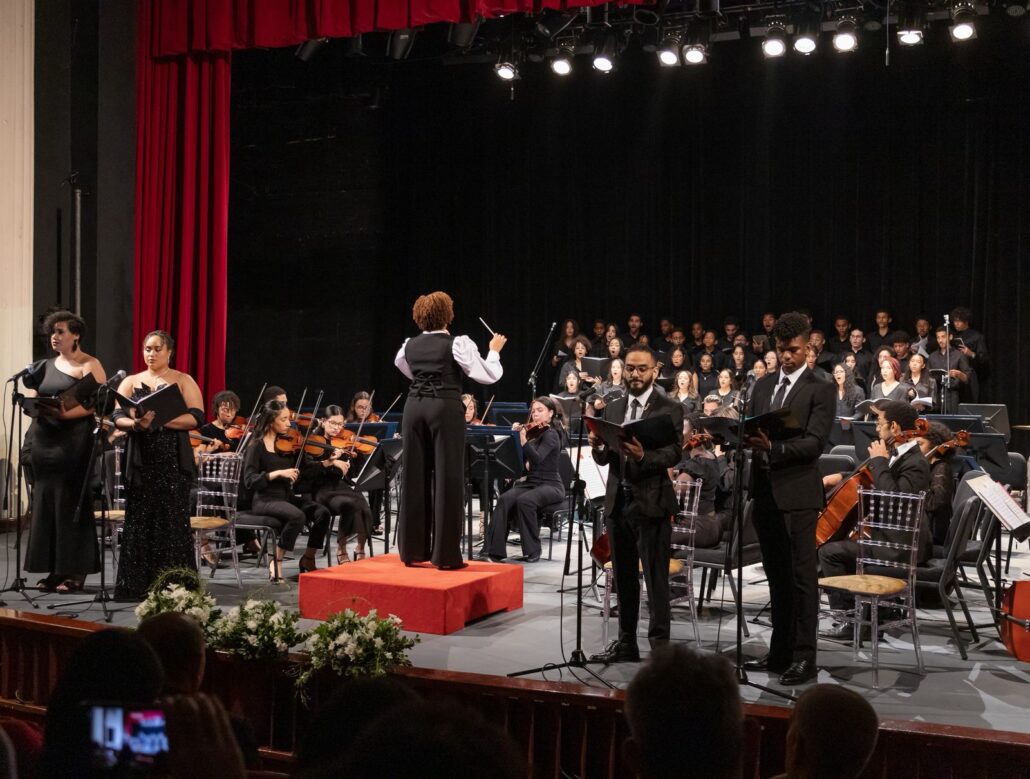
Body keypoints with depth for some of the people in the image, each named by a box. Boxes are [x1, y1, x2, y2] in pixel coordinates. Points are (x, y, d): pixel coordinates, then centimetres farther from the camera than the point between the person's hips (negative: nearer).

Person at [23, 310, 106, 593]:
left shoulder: (89, 365, -4)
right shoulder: (46, 366, 15)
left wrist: (67, 412, -24)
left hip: (74, 442, -6)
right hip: (45, 441, 6)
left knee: (71, 504, -4)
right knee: (46, 503, 4)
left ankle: (75, 571, 2)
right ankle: (54, 569, 10)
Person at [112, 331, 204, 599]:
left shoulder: (183, 381, 5)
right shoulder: (131, 382, 13)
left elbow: (197, 418, -6)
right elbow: (117, 417, 2)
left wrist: (161, 420, -19)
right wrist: (135, 424, -20)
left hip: (173, 460, -2)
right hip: (140, 460, 2)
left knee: (172, 521, -4)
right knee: (139, 521, 1)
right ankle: (137, 585, 6)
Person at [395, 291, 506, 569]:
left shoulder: (410, 345, 11)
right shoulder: (458, 343, -5)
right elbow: (488, 376, -3)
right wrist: (494, 350, 11)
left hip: (415, 408, 5)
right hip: (445, 408, -5)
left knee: (415, 478, 9)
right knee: (447, 479, -2)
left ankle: (412, 551, 14)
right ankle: (446, 555, -2)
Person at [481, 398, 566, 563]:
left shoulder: (550, 434, -9)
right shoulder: (533, 432, 15)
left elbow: (537, 459, -26)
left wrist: (523, 440, -37)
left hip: (550, 485, -6)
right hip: (530, 482, 6)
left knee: (524, 501, -36)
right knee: (504, 500, -23)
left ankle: (532, 551, -22)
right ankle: (494, 550, -28)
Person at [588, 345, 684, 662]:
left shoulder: (670, 409, -3)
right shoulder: (612, 409, 13)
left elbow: (673, 454, -14)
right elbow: (604, 459, 9)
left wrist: (643, 456, -32)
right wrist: (597, 447, -14)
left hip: (651, 502, -5)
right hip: (618, 501, 5)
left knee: (656, 577, -3)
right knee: (623, 576, 12)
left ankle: (660, 643, 3)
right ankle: (626, 641, 20)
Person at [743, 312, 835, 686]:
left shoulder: (821, 390, -4)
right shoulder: (763, 386, 16)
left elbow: (814, 442, -13)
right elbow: (750, 430, 15)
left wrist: (773, 447, -28)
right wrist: (743, 436, -9)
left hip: (798, 493, -6)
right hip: (764, 490, 6)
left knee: (802, 576, -2)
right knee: (777, 577, 13)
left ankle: (804, 656, 3)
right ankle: (780, 651, 22)